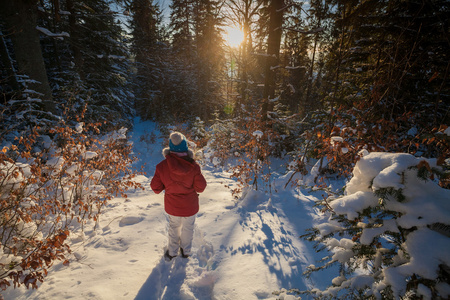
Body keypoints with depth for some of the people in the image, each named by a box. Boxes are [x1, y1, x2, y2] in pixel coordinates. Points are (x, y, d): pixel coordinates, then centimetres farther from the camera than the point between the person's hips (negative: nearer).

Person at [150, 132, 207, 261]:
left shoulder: (162, 167, -21)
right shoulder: (193, 167, -24)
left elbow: (156, 188, -12)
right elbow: (200, 188, -14)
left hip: (172, 207, 1)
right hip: (190, 207, 0)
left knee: (174, 227, 29)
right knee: (188, 228, 26)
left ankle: (172, 252, 48)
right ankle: (186, 251, 49)